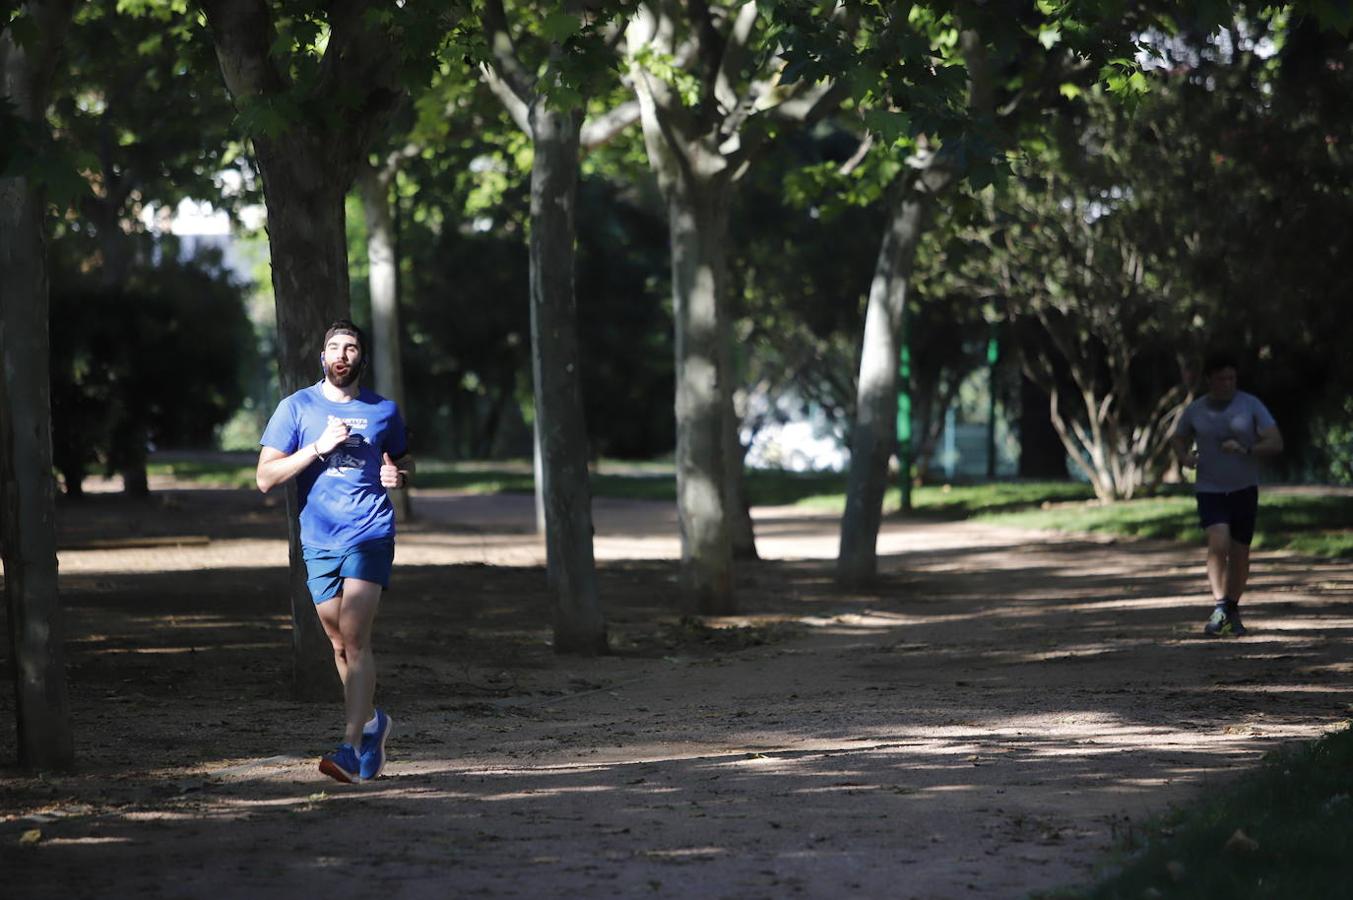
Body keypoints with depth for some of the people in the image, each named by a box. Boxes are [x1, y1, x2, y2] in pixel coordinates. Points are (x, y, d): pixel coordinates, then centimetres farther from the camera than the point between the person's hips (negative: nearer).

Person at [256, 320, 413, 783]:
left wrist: (398, 474, 2)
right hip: (318, 541, 2)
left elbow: (403, 458, 26)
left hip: (370, 536, -2)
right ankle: (372, 721, 35)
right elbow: (266, 477, -2)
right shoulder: (297, 407, 3)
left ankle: (353, 748, -20)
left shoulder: (384, 411, 8)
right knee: (340, 645, 11)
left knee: (355, 638, -16)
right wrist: (319, 447, -12)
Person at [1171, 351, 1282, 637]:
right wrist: (1184, 456, -4)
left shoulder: (1251, 405, -5)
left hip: (1244, 490, 1)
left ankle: (1233, 610, 26)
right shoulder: (1195, 410, 0)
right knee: (1218, 544, -22)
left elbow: (1276, 444, -8)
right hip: (1210, 490, -1)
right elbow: (1178, 439, 19)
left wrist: (1245, 449, -24)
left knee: (1239, 553, 7)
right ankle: (1219, 607, -21)